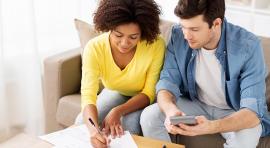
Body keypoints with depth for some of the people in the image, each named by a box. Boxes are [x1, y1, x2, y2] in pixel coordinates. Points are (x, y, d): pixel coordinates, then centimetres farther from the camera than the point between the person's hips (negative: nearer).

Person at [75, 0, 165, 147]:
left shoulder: (155, 45, -31)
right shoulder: (94, 48, -28)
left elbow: (149, 93, -21)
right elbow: (88, 96, -33)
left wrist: (119, 111, -39)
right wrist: (93, 129, -54)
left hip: (141, 98, -2)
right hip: (114, 92, 2)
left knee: (130, 123, -30)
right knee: (82, 123, -19)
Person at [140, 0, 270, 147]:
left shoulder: (248, 46, -28)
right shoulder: (178, 36, -16)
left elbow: (253, 111, -32)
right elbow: (167, 82, -14)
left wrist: (211, 127, -51)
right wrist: (170, 110, -39)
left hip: (236, 113, -3)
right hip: (196, 105, 3)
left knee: (246, 135, -35)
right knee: (149, 116, -20)